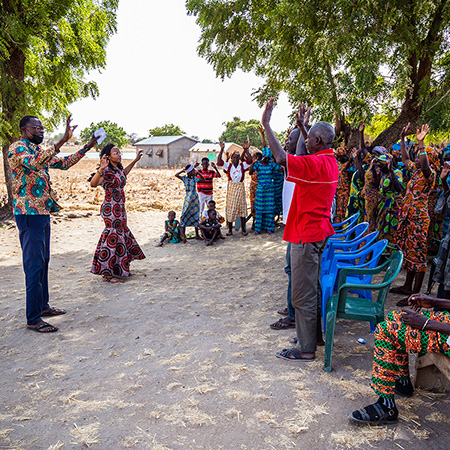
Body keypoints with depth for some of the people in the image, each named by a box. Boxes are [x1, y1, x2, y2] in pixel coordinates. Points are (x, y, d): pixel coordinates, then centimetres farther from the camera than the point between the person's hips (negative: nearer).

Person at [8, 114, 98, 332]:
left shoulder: (40, 150, 16)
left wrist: (86, 148, 14)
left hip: (43, 211, 9)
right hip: (29, 214, -9)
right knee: (34, 265, -8)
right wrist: (62, 140, -39)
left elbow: (63, 163, 23)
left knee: (43, 261, 16)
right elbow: (34, 163, -32)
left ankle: (43, 305, 28)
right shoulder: (17, 148, -11)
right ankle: (33, 318, -1)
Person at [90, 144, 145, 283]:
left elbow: (124, 173, 37)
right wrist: (100, 169, -46)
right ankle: (107, 274, 1)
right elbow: (93, 184, -31)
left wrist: (135, 160, 41)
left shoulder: (118, 169, 11)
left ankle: (119, 269, 29)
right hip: (110, 209, -10)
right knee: (113, 237, -7)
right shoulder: (106, 171, -15)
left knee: (123, 235, 16)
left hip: (120, 209, 10)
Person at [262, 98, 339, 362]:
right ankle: (316, 333, 32)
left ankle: (306, 349, 8)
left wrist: (266, 124, -22)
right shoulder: (331, 161, 8)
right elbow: (313, 150, 31)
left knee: (303, 294, -1)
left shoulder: (316, 164, -21)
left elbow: (282, 158, -31)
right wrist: (302, 125, 32)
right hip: (321, 232, 10)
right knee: (315, 287, 20)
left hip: (306, 236, -10)